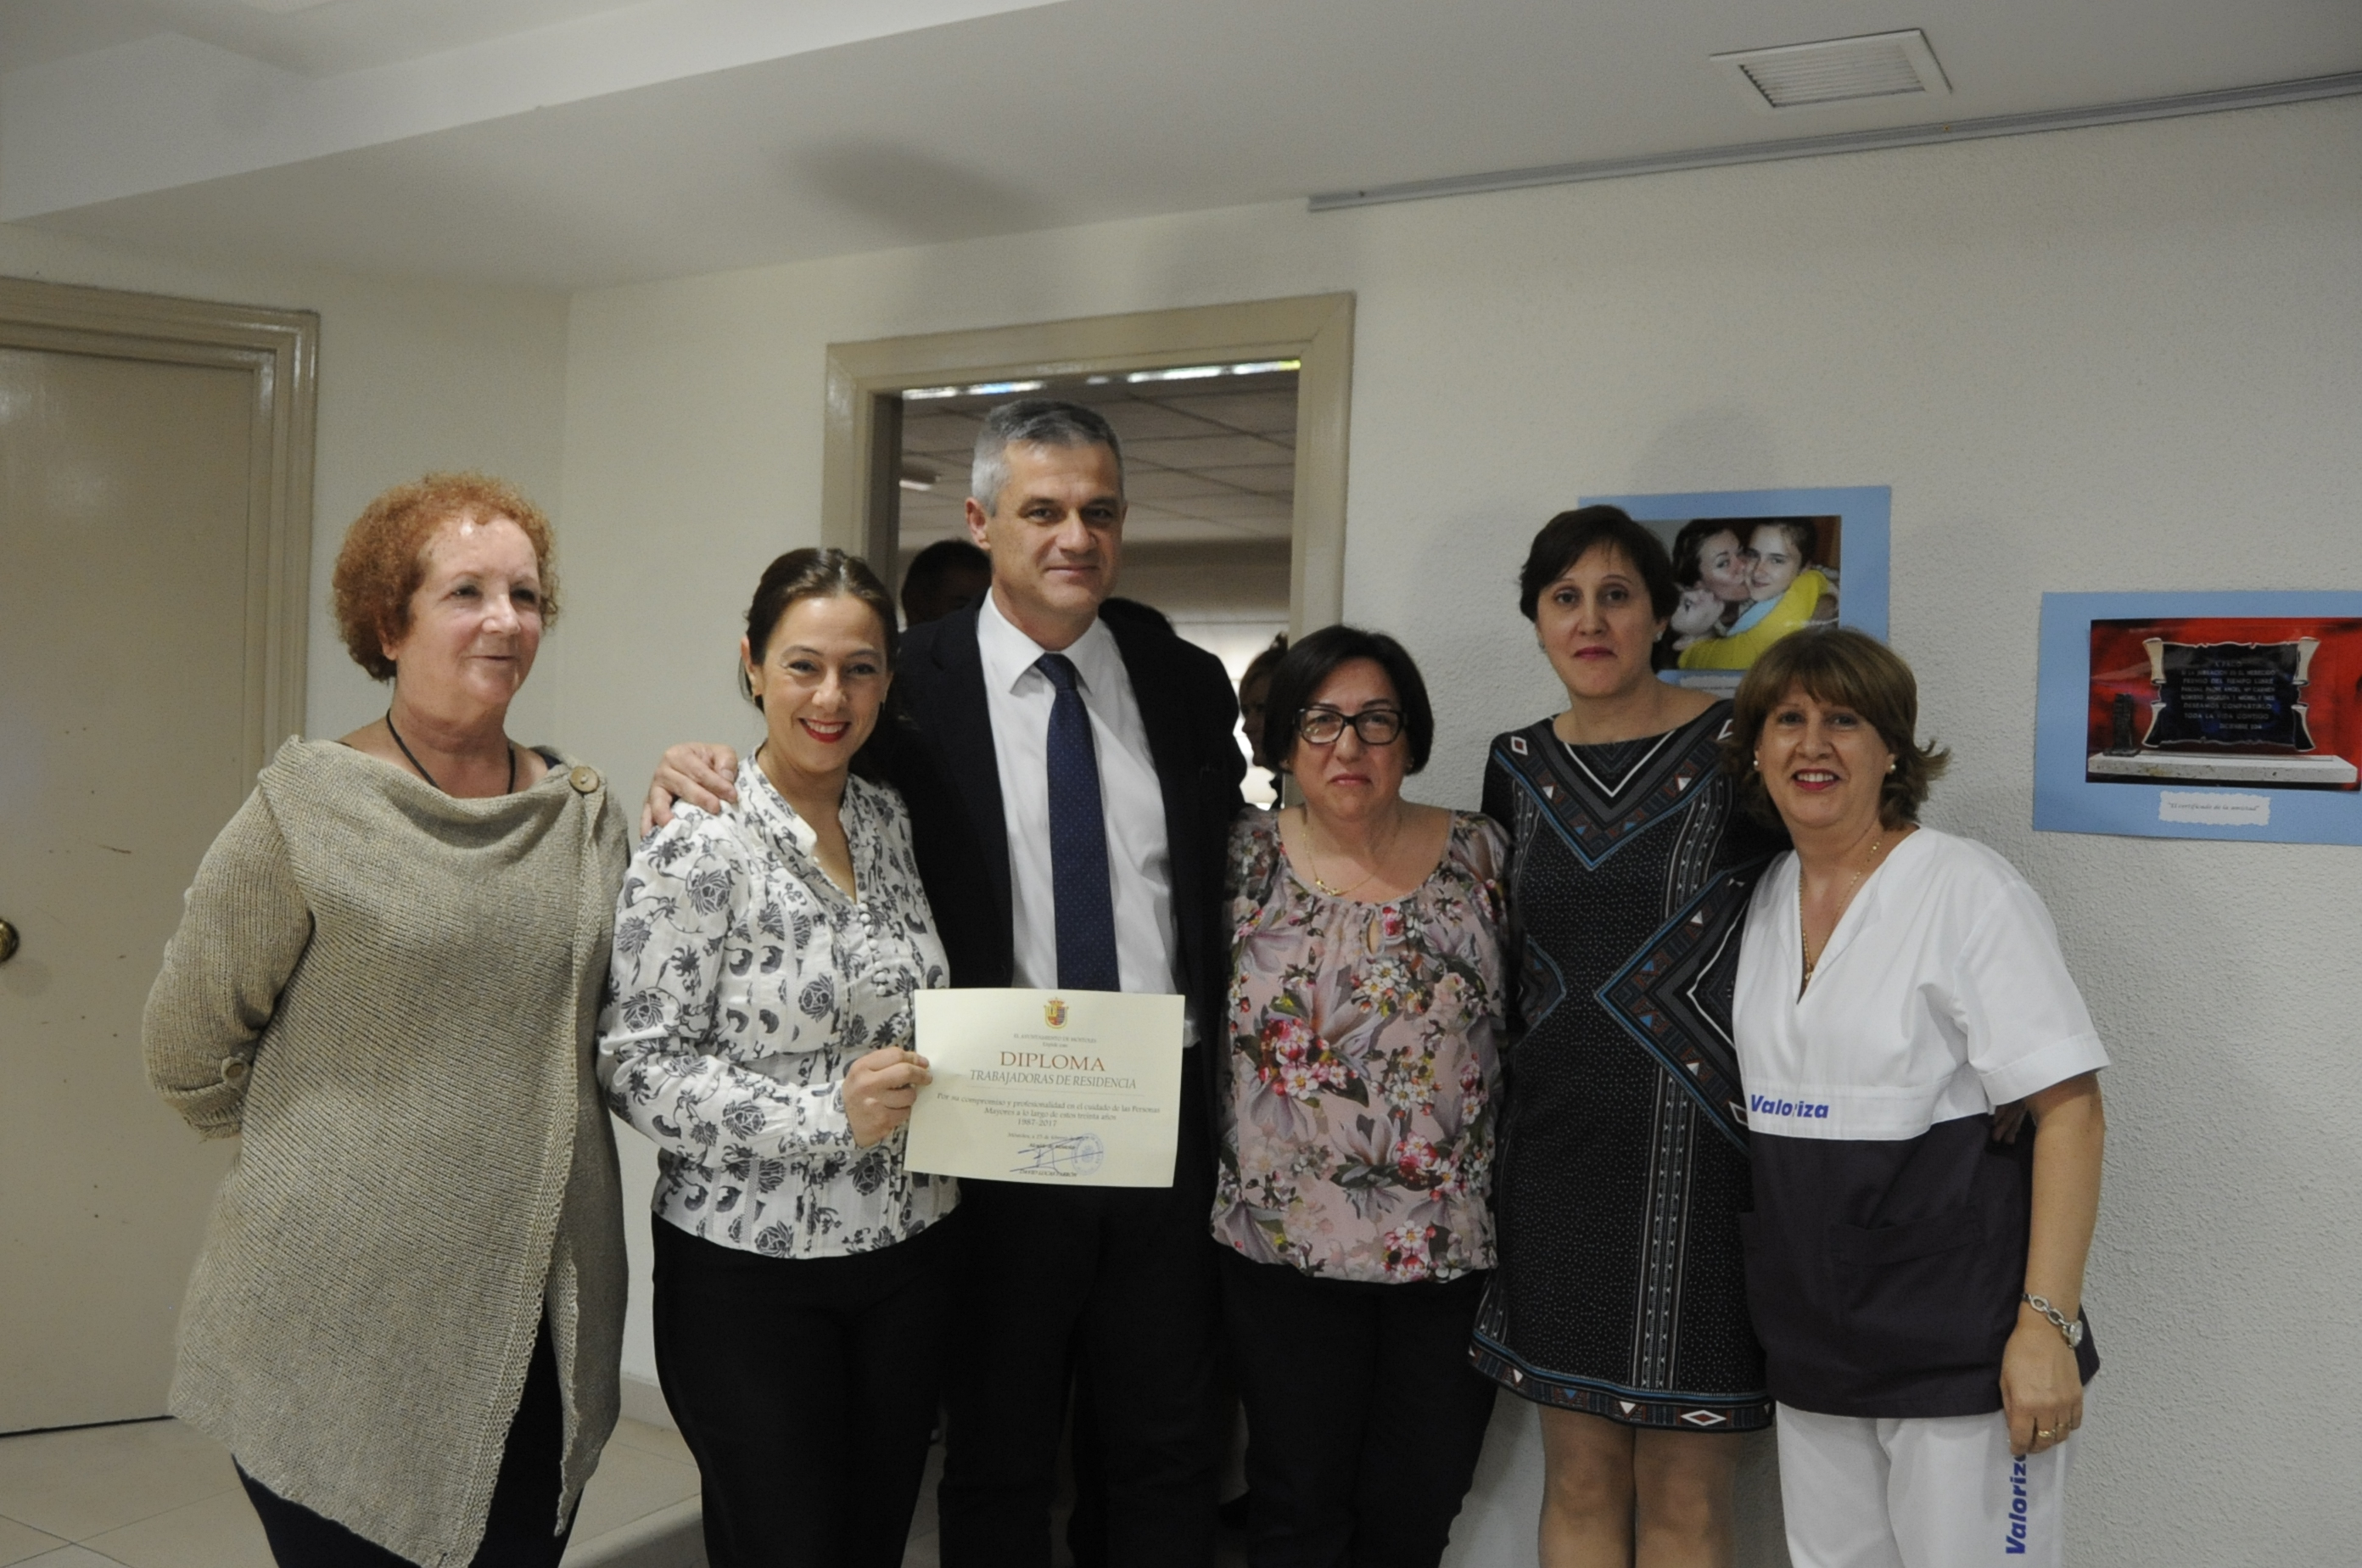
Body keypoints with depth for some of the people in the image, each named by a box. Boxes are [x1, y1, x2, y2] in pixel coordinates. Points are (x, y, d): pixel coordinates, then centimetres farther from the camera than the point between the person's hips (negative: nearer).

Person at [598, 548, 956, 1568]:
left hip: (905, 1256, 6)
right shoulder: (698, 846, -14)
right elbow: (637, 1069, -15)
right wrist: (828, 1112, -25)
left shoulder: (891, 822, 4)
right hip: (750, 1272, -5)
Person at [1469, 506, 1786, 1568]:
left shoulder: (1736, 746, -6)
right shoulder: (1518, 766, 7)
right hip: (1558, 1154, 4)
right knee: (1579, 1478, 13)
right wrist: (1492, 1140, 13)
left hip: (1694, 1153, -4)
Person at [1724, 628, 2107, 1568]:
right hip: (1812, 1344, 6)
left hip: (1959, 1342, -6)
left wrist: (2047, 1324, -20)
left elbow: (2070, 1111, -14)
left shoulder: (1968, 890, -10)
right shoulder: (1762, 902, 8)